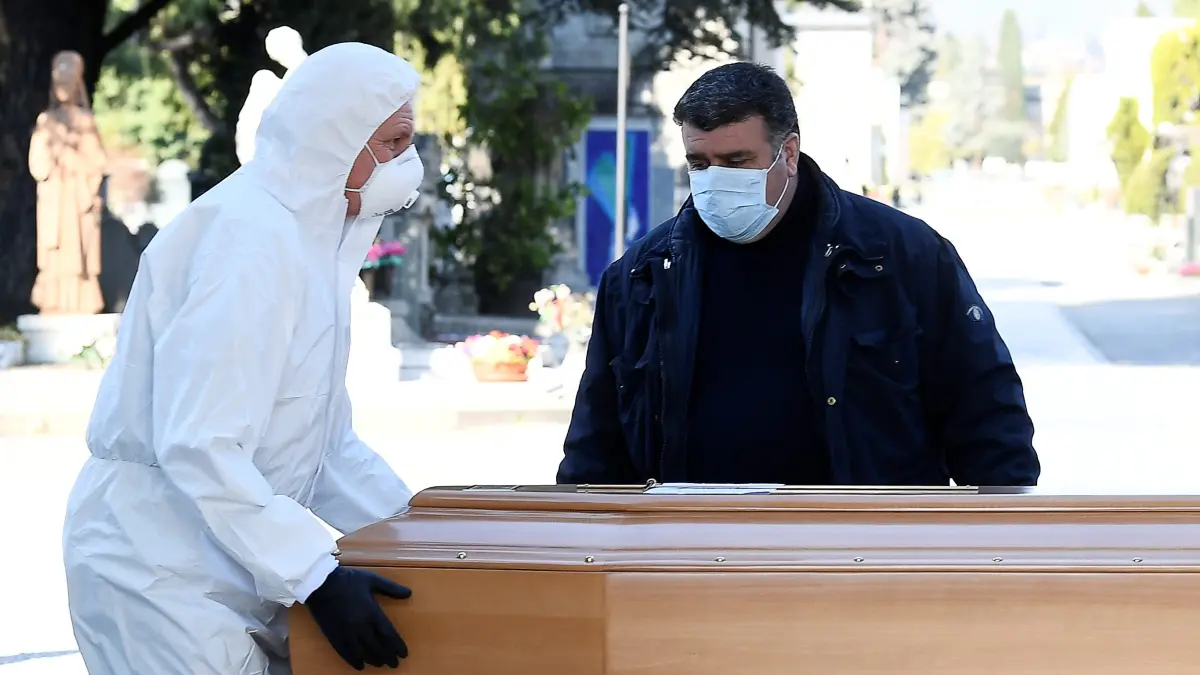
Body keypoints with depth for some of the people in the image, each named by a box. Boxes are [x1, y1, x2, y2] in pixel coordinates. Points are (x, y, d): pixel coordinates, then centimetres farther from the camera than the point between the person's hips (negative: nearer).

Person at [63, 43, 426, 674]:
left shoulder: (309, 236, 12)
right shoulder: (249, 237, -20)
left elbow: (327, 438, 18)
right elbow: (199, 444, -27)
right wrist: (316, 577, -30)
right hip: (163, 574, -10)